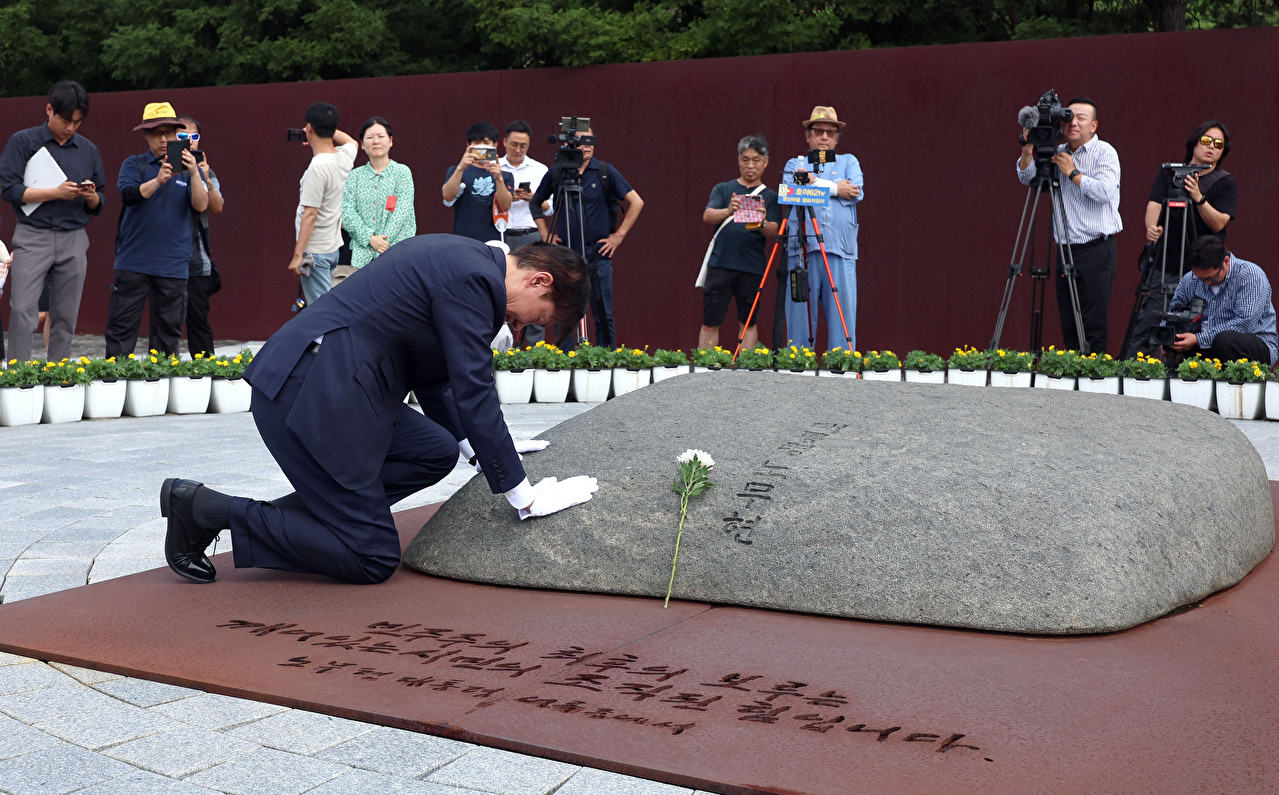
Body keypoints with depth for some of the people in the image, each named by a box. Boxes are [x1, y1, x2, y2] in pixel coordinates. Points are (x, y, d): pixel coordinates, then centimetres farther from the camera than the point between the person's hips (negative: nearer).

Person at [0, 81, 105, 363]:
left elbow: (97, 205, 18)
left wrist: (91, 197, -6)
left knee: (66, 315, 3)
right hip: (33, 236, -3)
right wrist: (57, 193, -13)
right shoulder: (23, 141, 3)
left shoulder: (88, 150, 14)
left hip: (74, 238, 3)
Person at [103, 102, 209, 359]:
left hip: (173, 264, 1)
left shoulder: (188, 167, 10)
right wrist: (158, 180, -29)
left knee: (169, 330, 5)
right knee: (121, 326, -1)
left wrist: (194, 174, -19)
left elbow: (201, 206, -3)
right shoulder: (134, 164, 7)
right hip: (133, 261, -1)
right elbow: (128, 195, -12)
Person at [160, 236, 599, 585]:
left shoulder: (457, 258, 17)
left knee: (436, 451, 13)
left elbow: (433, 376, 26)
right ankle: (205, 508, -1)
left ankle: (287, 515, 10)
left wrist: (484, 449, 26)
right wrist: (525, 499, -8)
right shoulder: (473, 278, -14)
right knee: (373, 560, -3)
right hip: (310, 397, -10)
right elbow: (473, 394, -15)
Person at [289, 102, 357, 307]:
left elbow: (310, 214, -22)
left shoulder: (318, 167, -20)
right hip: (333, 247, 9)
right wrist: (328, 129, 24)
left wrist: (298, 254, -20)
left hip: (315, 250, -9)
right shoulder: (345, 157, 3)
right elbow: (351, 141, 31)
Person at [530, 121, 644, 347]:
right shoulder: (555, 174, 4)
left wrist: (619, 235, -3)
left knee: (603, 315, 0)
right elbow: (535, 203, 19)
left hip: (597, 253, -2)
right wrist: (545, 234, 8)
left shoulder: (605, 172, -1)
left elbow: (636, 203, 1)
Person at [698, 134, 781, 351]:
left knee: (748, 322, 6)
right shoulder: (723, 189, 10)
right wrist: (728, 211, -29)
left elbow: (774, 232, -3)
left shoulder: (770, 197, 10)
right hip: (720, 265, 0)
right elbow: (707, 216, -7)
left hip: (752, 268, 0)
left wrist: (762, 223, -27)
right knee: (710, 322, 1)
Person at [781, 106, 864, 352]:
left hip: (840, 250, 1)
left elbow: (856, 192, 0)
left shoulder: (849, 162, 21)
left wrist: (815, 182, -2)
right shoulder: (794, 164, 19)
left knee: (842, 319, -4)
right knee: (800, 317, -3)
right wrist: (835, 188, -4)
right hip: (802, 249, -1)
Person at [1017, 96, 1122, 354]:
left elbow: (1105, 191, -17)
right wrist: (1027, 152, -9)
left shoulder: (1104, 152, -3)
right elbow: (1027, 178, 6)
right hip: (1065, 249, 5)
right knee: (1068, 326, 7)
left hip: (1096, 249, -5)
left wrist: (1073, 173, -12)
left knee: (1094, 325, -7)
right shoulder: (1058, 153, 13)